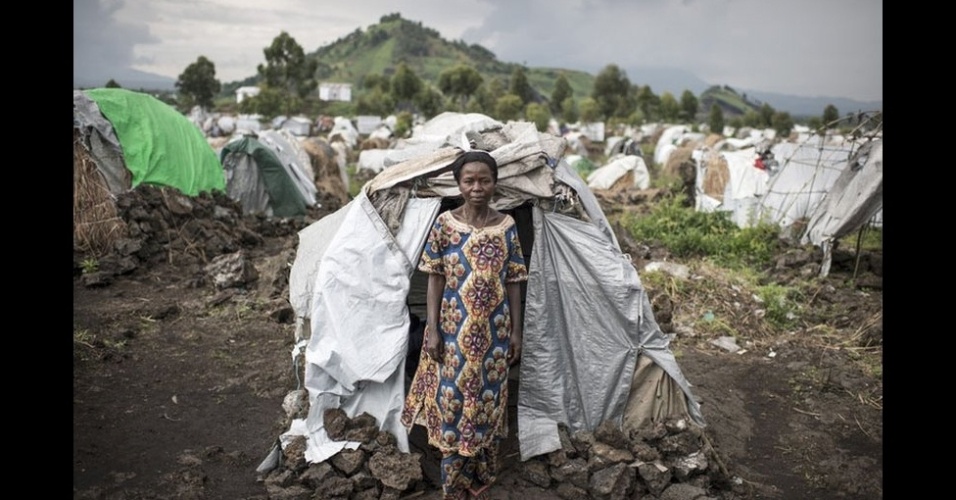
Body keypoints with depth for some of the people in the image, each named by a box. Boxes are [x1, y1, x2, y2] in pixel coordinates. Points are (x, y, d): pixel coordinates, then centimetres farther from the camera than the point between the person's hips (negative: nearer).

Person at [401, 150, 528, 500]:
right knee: (453, 402, 2)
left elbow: (513, 283, 3)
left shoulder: (507, 226, 0)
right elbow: (435, 279, -2)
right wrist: (432, 330, -7)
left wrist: (516, 332, 2)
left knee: (489, 401, 11)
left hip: (494, 331, 2)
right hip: (454, 331, -1)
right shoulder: (444, 223, -4)